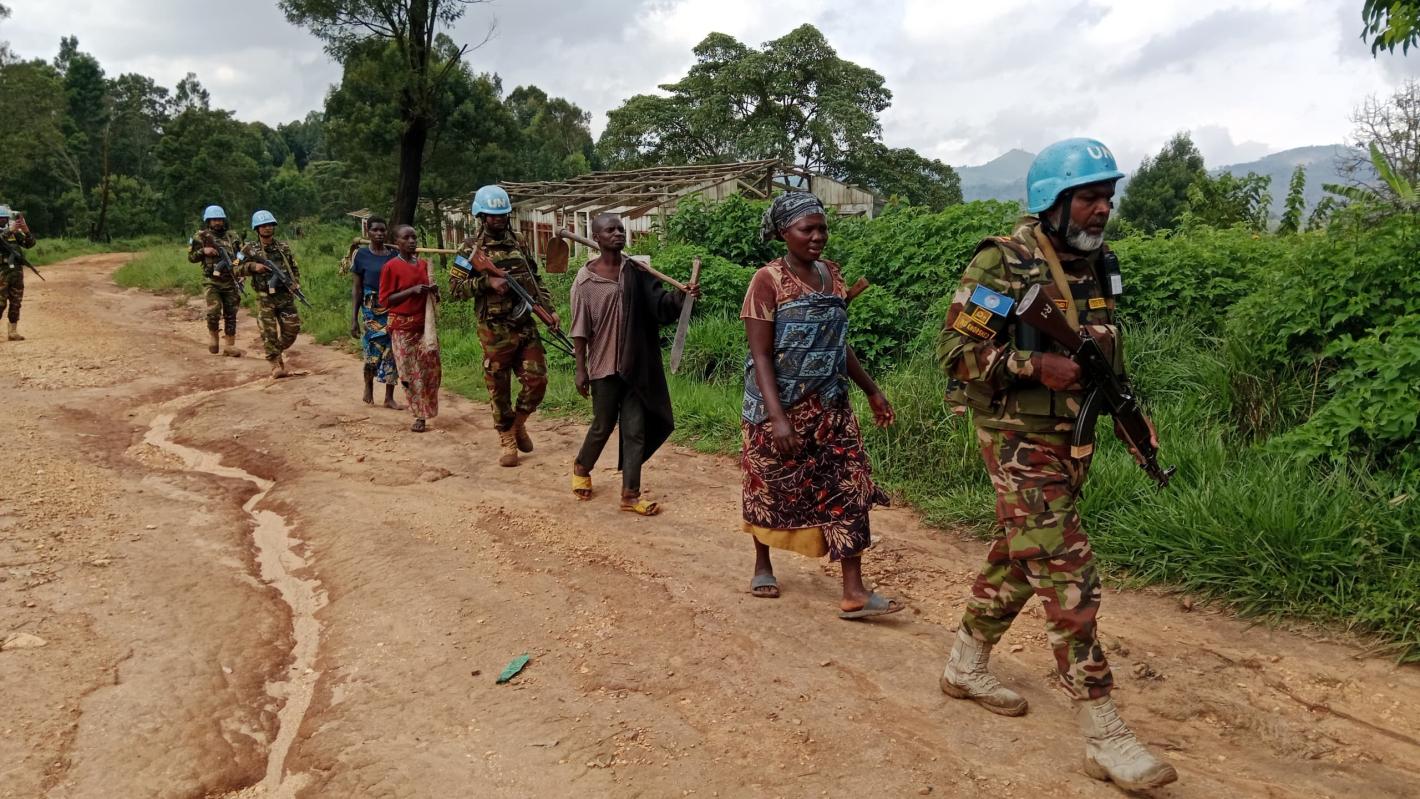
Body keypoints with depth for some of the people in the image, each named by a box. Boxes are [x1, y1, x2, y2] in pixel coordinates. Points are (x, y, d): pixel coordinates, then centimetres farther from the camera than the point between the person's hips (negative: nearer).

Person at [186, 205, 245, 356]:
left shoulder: (232, 236, 8)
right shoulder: (200, 237, 3)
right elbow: (191, 257, 5)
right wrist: (203, 251, -11)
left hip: (231, 282, 3)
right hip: (211, 282, -2)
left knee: (230, 314, 5)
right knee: (214, 311, -19)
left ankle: (230, 345, 13)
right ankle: (212, 334, 9)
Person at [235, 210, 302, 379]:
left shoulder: (283, 247, 7)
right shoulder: (250, 249, 1)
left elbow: (295, 268, 15)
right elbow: (236, 270, 2)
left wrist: (295, 283, -3)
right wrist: (253, 266, -14)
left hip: (285, 296, 2)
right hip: (265, 298, -2)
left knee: (292, 328, 0)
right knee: (269, 332, -4)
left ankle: (279, 351, 27)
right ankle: (276, 365, 2)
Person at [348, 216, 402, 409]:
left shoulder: (394, 254, 6)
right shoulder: (362, 255, -1)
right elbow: (357, 288, 1)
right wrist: (354, 318, -2)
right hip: (371, 310, -2)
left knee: (391, 352, 1)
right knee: (374, 351, -3)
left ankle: (389, 397, 10)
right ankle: (368, 387, 24)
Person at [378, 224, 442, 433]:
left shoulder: (424, 264, 10)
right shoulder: (391, 267, -7)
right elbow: (385, 300, -9)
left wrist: (434, 291, -1)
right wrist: (412, 290, -18)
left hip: (425, 324, 5)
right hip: (402, 327, -4)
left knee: (431, 368, -3)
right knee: (410, 373, -1)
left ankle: (424, 413, 10)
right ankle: (420, 415, 9)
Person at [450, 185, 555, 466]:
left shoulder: (518, 242, 11)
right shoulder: (471, 247, -2)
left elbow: (535, 279, 16)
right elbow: (455, 288, -6)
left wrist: (548, 309, 4)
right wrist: (487, 281, -18)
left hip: (526, 325, 4)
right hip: (495, 330, -4)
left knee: (537, 381, 0)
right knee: (499, 388, 4)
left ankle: (518, 423, 26)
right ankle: (508, 441, 19)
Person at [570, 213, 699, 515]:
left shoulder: (637, 272, 1)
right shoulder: (586, 279, -6)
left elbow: (660, 303, -9)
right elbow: (580, 329, -5)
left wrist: (683, 294, -30)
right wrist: (580, 369, -7)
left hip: (636, 365, 3)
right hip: (603, 365, -2)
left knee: (636, 429, 3)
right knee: (603, 426, 11)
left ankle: (630, 495, 12)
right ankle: (581, 468, 39)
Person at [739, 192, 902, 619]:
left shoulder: (832, 274, 5)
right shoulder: (767, 281, -13)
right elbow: (760, 355, -17)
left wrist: (871, 390, 17)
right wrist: (777, 417, -26)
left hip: (829, 407, 5)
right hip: (778, 408, -5)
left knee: (849, 489, -3)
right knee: (770, 489, 11)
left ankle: (854, 592, 0)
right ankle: (763, 566, 34)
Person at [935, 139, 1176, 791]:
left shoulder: (1097, 266, 9)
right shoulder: (1004, 265, -14)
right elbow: (956, 351, -17)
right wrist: (1036, 365, -25)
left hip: (1072, 437, 8)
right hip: (1021, 439, -8)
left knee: (1019, 557, 17)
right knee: (1068, 574, -10)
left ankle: (965, 666, 36)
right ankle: (1104, 737, -5)